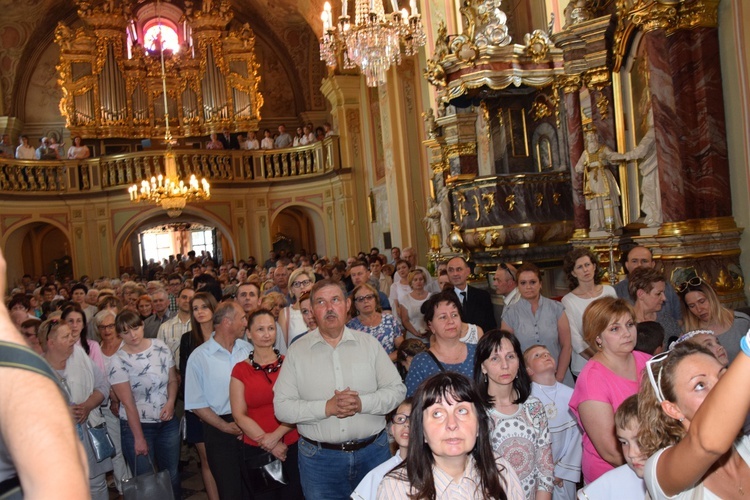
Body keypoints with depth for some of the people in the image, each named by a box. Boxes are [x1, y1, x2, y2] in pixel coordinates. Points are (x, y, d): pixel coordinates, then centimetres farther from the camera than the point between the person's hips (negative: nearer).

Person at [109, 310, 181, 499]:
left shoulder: (160, 347, -3)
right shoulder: (119, 361, -14)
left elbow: (173, 380, 7)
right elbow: (128, 403, -13)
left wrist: (171, 401, -12)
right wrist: (139, 438, -12)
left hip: (168, 421, 3)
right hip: (137, 424, -3)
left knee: (172, 474, 13)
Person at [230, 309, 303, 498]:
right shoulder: (240, 370, -1)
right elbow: (239, 415, -4)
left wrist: (276, 435, -15)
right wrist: (269, 444, -11)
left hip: (293, 447, 0)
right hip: (256, 451, 0)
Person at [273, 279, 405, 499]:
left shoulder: (370, 344, 2)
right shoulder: (297, 351, -1)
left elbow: (396, 390, 0)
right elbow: (282, 406, -6)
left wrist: (362, 403, -17)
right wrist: (326, 407, -20)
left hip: (373, 452, 1)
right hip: (318, 457, -1)